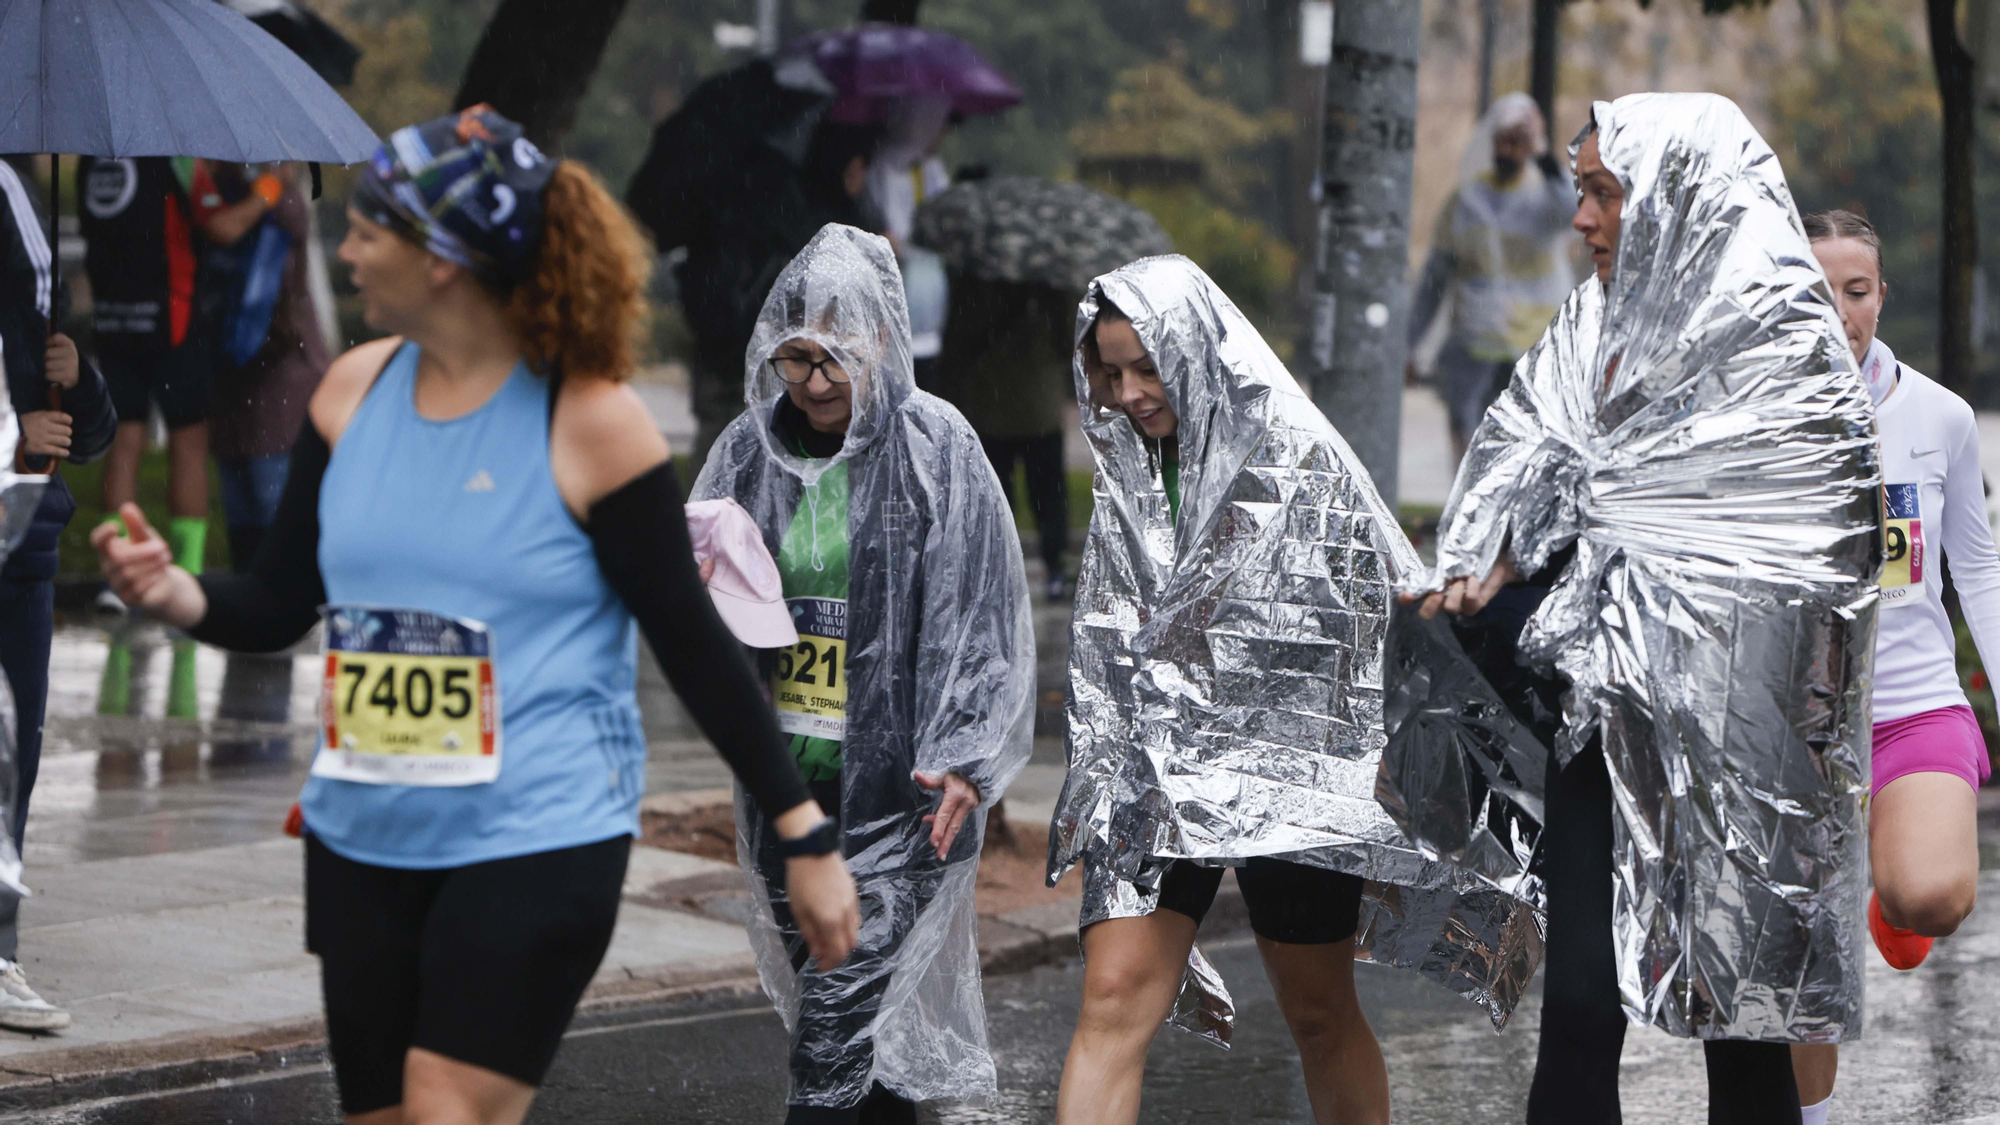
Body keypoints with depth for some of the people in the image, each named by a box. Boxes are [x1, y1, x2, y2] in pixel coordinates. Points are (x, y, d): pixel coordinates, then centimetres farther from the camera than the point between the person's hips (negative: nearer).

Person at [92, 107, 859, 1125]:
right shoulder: (355, 390, 5)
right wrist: (175, 594, -13)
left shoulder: (588, 421, -12)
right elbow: (276, 609, 9)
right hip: (364, 840, 6)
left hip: (537, 841, -6)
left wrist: (805, 838, -7)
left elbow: (692, 644, -7)